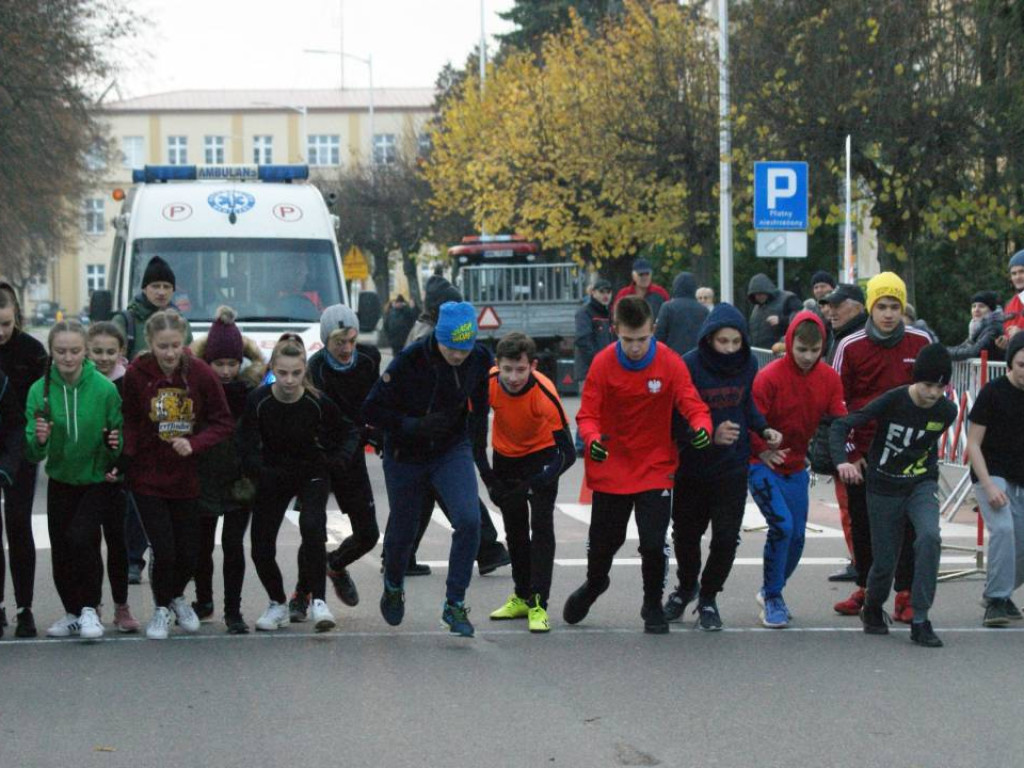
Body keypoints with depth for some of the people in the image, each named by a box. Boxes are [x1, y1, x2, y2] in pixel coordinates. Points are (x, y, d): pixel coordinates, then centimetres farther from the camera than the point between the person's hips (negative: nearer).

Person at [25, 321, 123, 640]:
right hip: (61, 481, 3)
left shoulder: (104, 389, -16)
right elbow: (33, 455, -10)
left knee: (80, 537, -20)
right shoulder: (40, 391, -10)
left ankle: (90, 609, -6)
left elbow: (120, 437, -3)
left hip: (98, 479, -3)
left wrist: (115, 443, -25)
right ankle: (72, 614, 25)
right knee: (60, 549, 6)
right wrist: (39, 440, -32)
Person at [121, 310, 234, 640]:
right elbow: (129, 424, 0)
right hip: (147, 478, -1)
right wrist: (123, 456, -15)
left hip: (187, 478, 1)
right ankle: (161, 609, 22)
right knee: (164, 550, -7)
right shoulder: (136, 375, -11)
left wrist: (194, 444, -18)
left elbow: (223, 424, -4)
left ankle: (177, 597, 40)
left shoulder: (201, 374, -10)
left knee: (189, 553, 7)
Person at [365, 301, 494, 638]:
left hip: (453, 451, 2)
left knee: (469, 520, -21)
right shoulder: (409, 361, -23)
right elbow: (372, 410, -17)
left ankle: (455, 604, -9)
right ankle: (393, 587, 46)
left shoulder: (481, 359, -12)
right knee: (402, 531, 13)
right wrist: (414, 426, -28)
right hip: (406, 455, -1)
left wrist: (477, 441, 4)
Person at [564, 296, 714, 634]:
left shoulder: (670, 363, -13)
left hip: (655, 469, -1)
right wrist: (592, 438, -33)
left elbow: (693, 405, -14)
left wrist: (702, 427, -38)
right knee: (603, 542, 12)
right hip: (611, 469, 1)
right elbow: (588, 413, -11)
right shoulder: (603, 363, -12)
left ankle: (653, 606, 17)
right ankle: (594, 584, 46)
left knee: (654, 543, -9)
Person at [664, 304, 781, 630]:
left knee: (726, 537, -4)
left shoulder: (748, 364, -5)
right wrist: (711, 435, -32)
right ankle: (686, 587, 43)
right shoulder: (689, 366, -18)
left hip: (732, 466, 2)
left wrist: (764, 429, -5)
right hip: (692, 466, -2)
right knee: (686, 533, 14)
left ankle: (708, 598, 18)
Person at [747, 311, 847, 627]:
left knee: (797, 535, 7)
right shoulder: (769, 377, -17)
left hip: (796, 467, 5)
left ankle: (771, 591, 32)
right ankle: (772, 599, -5)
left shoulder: (829, 379, -2)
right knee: (782, 525, -20)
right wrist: (762, 450, -27)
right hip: (764, 465, -5)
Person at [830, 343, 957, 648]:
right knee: (884, 563, 3)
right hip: (884, 489, -2)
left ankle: (920, 620, -20)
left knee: (929, 537, -27)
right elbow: (841, 425, -22)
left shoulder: (946, 411, -8)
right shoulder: (892, 401, -19)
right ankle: (872, 610, 37)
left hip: (921, 486, 2)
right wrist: (842, 460, -37)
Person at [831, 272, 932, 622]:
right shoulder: (850, 347, -1)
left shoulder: (921, 343, 0)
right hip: (862, 451, 1)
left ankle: (905, 595, 3)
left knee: (907, 524, -2)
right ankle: (865, 588, 24)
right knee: (862, 523, 9)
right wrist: (847, 451, -2)